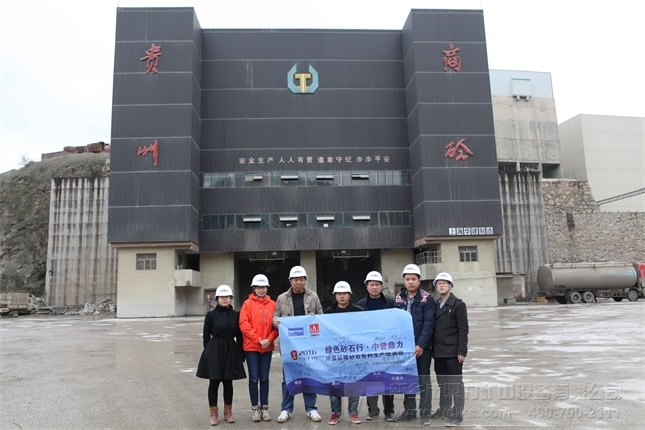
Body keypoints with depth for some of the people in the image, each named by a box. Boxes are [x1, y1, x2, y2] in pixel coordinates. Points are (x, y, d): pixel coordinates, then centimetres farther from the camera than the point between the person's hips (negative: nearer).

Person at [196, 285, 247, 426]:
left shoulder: (236, 314, 2)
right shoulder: (211, 314, -2)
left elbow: (239, 336, 4)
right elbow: (206, 336, 2)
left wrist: (240, 354, 2)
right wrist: (209, 351, -1)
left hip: (231, 351, 2)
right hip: (214, 351, -1)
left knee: (228, 382, 9)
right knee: (214, 382, 4)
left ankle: (228, 412, 23)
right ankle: (213, 413, 16)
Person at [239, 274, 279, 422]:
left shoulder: (272, 304, 4)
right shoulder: (247, 303, -2)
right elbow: (244, 324, -10)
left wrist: (270, 339, -11)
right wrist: (258, 340, -14)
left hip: (267, 347, 2)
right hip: (251, 346, -2)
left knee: (264, 378, 8)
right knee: (254, 378, 3)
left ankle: (264, 408, 17)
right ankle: (255, 408, 14)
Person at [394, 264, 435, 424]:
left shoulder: (427, 298, -6)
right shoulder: (398, 298, 6)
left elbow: (429, 323, -12)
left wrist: (421, 344, -18)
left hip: (421, 346, -4)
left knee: (423, 380, 5)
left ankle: (425, 413, 15)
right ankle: (409, 410, 24)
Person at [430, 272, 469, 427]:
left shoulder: (458, 304, -7)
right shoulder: (435, 305, 10)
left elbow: (463, 330, -10)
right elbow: (433, 327, 12)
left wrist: (462, 351, -14)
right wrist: (433, 348, 5)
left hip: (453, 352, -6)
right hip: (439, 351, 6)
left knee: (455, 383, 1)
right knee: (442, 383, 15)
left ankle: (457, 414, 9)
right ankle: (444, 409, 28)